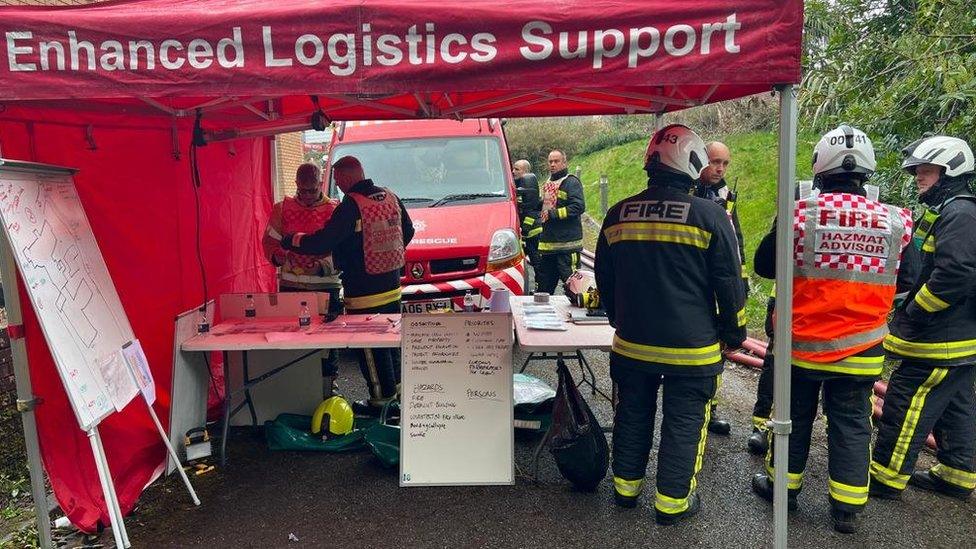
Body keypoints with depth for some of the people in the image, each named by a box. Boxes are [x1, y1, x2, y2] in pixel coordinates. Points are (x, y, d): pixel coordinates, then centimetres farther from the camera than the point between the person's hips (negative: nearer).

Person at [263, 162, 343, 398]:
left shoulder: (334, 210, 4)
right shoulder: (282, 209, 10)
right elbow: (269, 241, 9)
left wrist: (324, 266, -18)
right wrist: (280, 255, -12)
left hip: (326, 284, -1)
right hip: (290, 285, 1)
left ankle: (328, 384, 13)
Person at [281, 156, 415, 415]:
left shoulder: (351, 205, -19)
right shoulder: (390, 197, 5)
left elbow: (323, 242, -20)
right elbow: (407, 231, 17)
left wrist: (291, 240, -4)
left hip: (364, 295, -8)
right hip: (393, 288, 8)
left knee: (370, 349, 4)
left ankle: (381, 399, 11)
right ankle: (396, 391, 31)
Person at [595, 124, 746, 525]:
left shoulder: (618, 215, 0)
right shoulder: (710, 216, -13)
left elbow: (604, 279, 11)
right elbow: (730, 283, -7)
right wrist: (733, 333, 7)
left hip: (631, 344, 4)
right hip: (691, 349, -4)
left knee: (632, 416, 19)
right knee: (683, 424, 11)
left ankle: (626, 486, 33)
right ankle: (672, 501, 22)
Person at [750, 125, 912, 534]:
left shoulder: (800, 212, -15)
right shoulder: (896, 221, -8)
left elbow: (764, 265, -5)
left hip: (802, 343, -1)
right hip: (860, 351, 1)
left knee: (795, 416, 16)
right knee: (851, 424, 13)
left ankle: (783, 486, 31)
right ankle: (847, 508, 22)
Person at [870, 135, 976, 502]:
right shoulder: (945, 212, 15)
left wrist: (913, 312, -18)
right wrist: (909, 311, 11)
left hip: (940, 341, -11)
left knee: (904, 406, -3)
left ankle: (885, 477, 6)